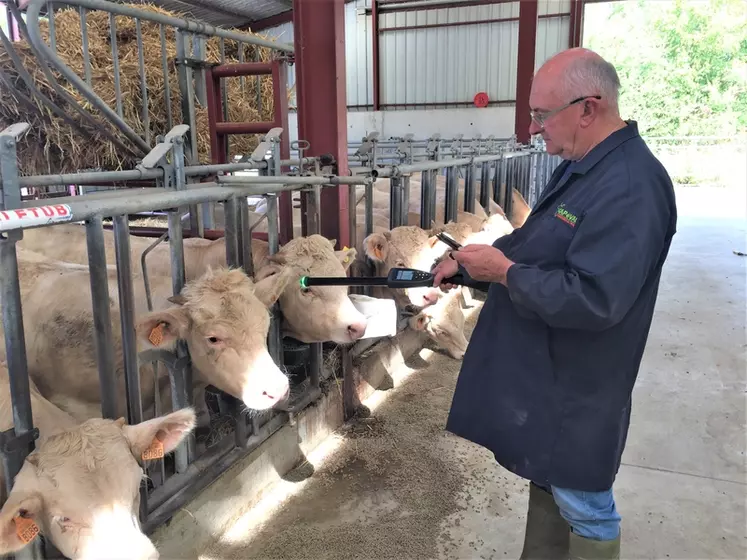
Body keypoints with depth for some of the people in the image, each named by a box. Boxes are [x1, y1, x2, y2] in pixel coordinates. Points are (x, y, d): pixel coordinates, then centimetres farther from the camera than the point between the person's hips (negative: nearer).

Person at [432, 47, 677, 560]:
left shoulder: (630, 186, -26)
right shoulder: (581, 166, 7)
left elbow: (594, 299, -32)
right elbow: (536, 243, 17)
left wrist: (504, 272, -22)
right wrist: (469, 261, 6)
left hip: (575, 385, -10)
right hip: (543, 368, 10)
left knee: (581, 504, 11)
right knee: (547, 479, 25)